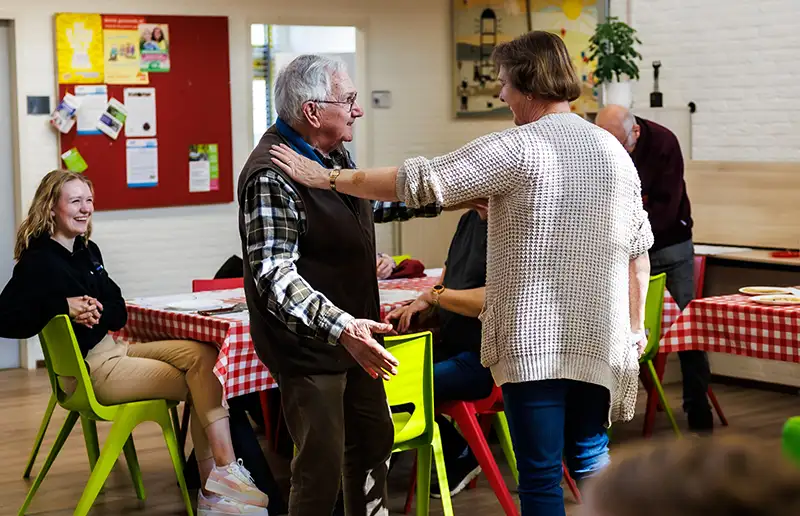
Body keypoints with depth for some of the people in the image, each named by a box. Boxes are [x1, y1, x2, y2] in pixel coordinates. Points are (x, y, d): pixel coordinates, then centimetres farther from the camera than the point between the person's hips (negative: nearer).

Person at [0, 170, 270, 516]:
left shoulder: (87, 251, 12)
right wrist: (62, 306, -29)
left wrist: (95, 312, -13)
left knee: (201, 355, -13)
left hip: (112, 349, 8)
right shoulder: (39, 261, -12)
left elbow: (119, 314, 9)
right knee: (201, 379, -14)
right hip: (90, 369, -8)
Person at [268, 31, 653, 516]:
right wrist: (636, 327, 22)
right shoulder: (614, 150, 9)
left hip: (534, 339, -6)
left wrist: (327, 178, -4)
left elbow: (419, 182, -12)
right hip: (599, 340, 6)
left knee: (541, 475, 2)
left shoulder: (518, 148, -10)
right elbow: (639, 251, 12)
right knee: (591, 460, 18)